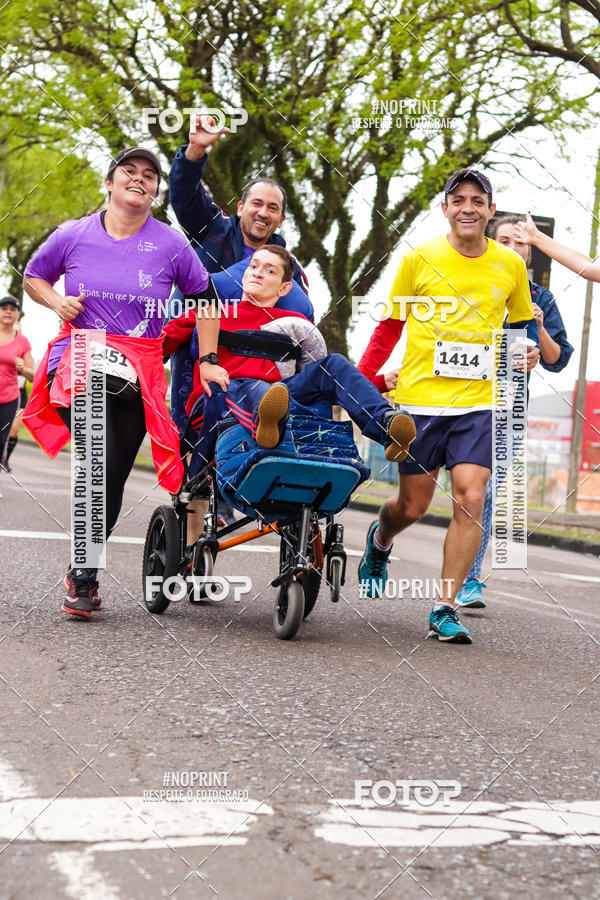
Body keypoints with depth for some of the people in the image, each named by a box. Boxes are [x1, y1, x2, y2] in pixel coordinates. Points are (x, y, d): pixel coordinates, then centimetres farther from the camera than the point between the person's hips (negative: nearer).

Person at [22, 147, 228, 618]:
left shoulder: (170, 244, 1)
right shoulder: (74, 235, 2)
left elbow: (204, 297, 11)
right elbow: (33, 277, 17)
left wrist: (207, 360, 7)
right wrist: (57, 301, -4)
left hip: (139, 372, 2)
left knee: (114, 475, 2)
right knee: (101, 462, -21)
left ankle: (84, 574, 19)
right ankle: (82, 574, -9)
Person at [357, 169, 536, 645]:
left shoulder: (511, 265, 5)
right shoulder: (419, 259, 0)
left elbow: (523, 328, 21)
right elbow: (389, 327, 8)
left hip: (479, 403, 1)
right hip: (420, 400, -1)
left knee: (470, 501, -11)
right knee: (413, 506, 6)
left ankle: (445, 610, -2)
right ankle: (380, 541, 43)